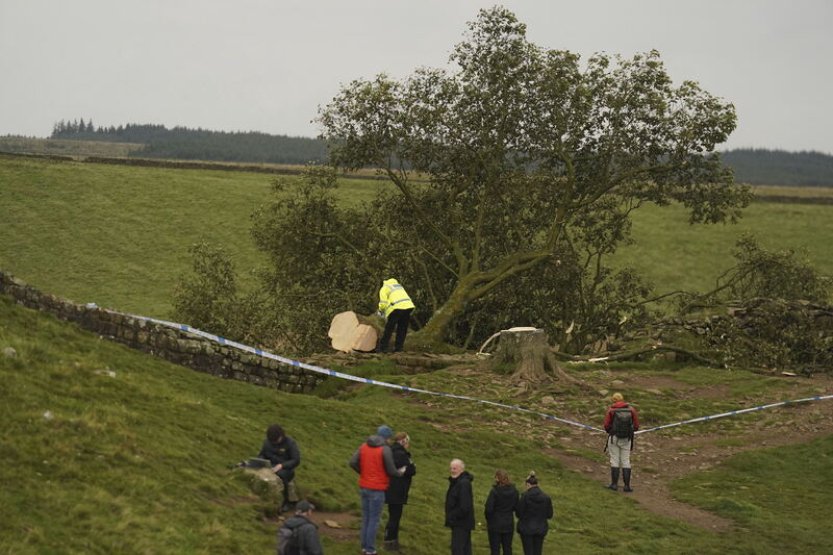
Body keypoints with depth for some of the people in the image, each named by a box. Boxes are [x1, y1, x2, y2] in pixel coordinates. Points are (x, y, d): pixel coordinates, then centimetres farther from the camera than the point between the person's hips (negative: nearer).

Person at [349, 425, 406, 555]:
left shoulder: (363, 446, 4)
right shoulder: (385, 449, -13)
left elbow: (353, 463, -3)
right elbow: (391, 470, -11)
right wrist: (400, 472, 9)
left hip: (364, 487, 6)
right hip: (377, 489, -6)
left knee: (365, 518, 15)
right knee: (374, 520, 0)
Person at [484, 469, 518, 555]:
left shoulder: (494, 491, -18)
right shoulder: (514, 491, -2)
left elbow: (489, 508, -16)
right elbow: (516, 507, 6)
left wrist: (488, 520, 0)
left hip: (495, 523, -5)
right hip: (509, 523, 5)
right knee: (507, 548, 13)